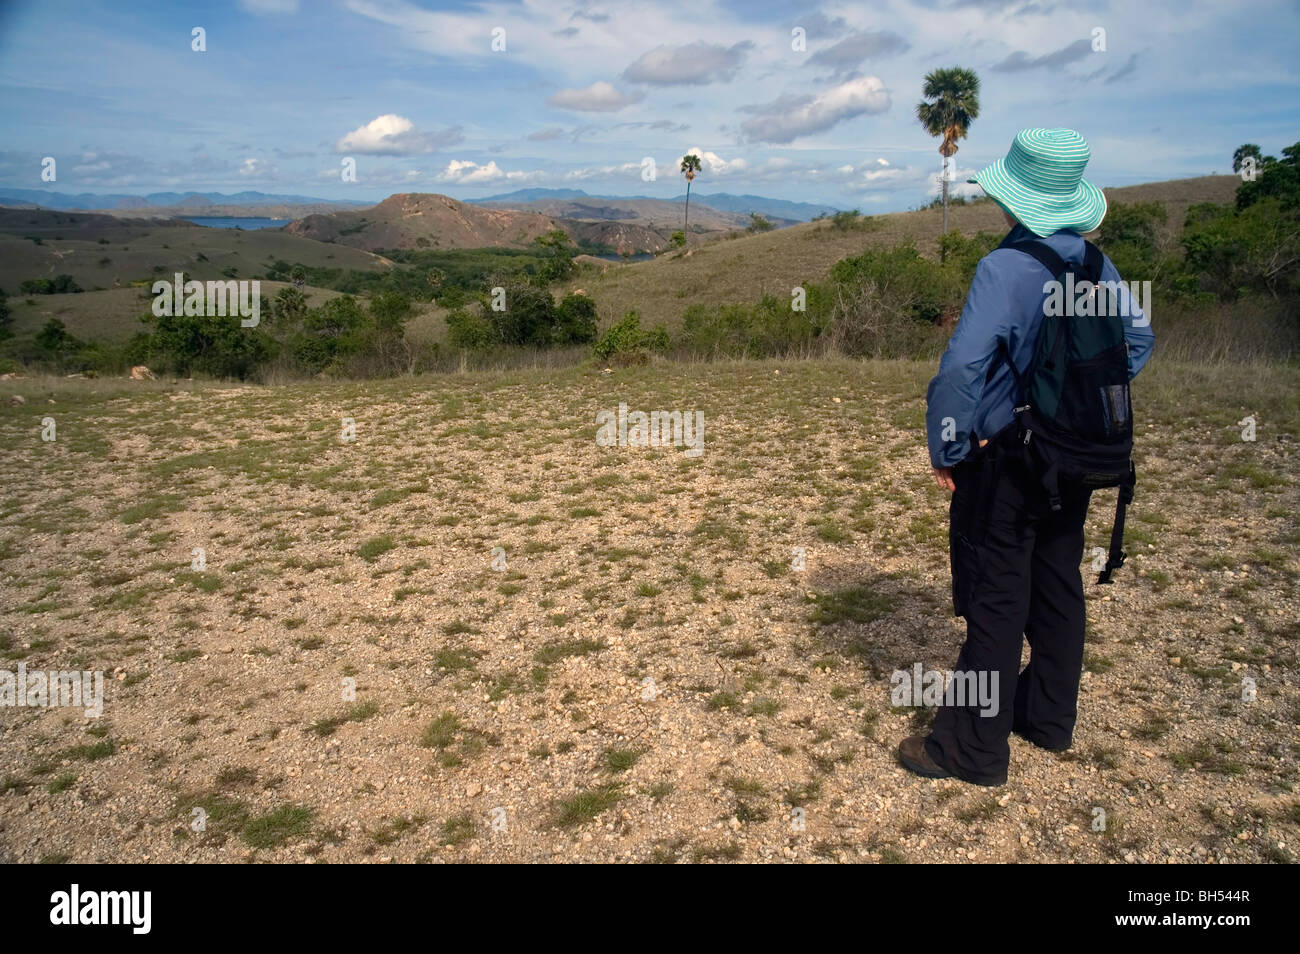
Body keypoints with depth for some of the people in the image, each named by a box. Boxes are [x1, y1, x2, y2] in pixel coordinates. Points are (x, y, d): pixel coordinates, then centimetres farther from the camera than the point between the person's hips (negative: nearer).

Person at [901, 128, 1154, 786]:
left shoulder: (1004, 268, -19)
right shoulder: (1098, 267, 3)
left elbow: (961, 367, -26)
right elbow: (1138, 338, 16)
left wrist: (945, 451, -16)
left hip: (1005, 459, -7)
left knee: (995, 601, 1)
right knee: (1058, 584, 18)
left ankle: (974, 748, 12)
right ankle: (1049, 716, 35)